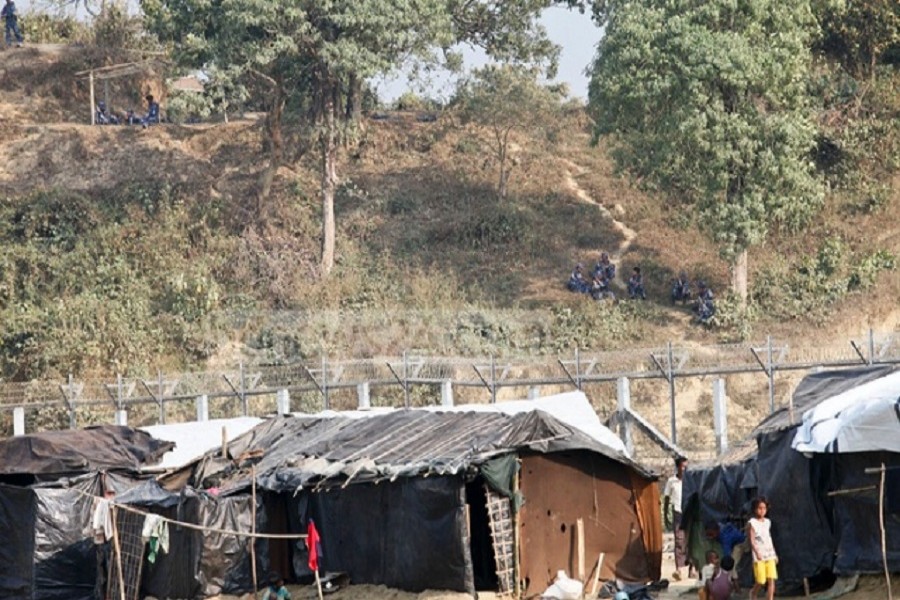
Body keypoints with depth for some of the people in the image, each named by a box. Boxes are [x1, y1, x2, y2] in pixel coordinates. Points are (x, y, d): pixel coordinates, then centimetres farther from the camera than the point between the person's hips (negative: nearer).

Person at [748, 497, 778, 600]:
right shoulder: (752, 523, -7)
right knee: (761, 582, 0)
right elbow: (751, 540, -15)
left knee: (771, 581, -5)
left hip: (770, 556, 5)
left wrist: (775, 554, 20)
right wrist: (757, 552, -30)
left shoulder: (767, 522, 12)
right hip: (759, 557, -5)